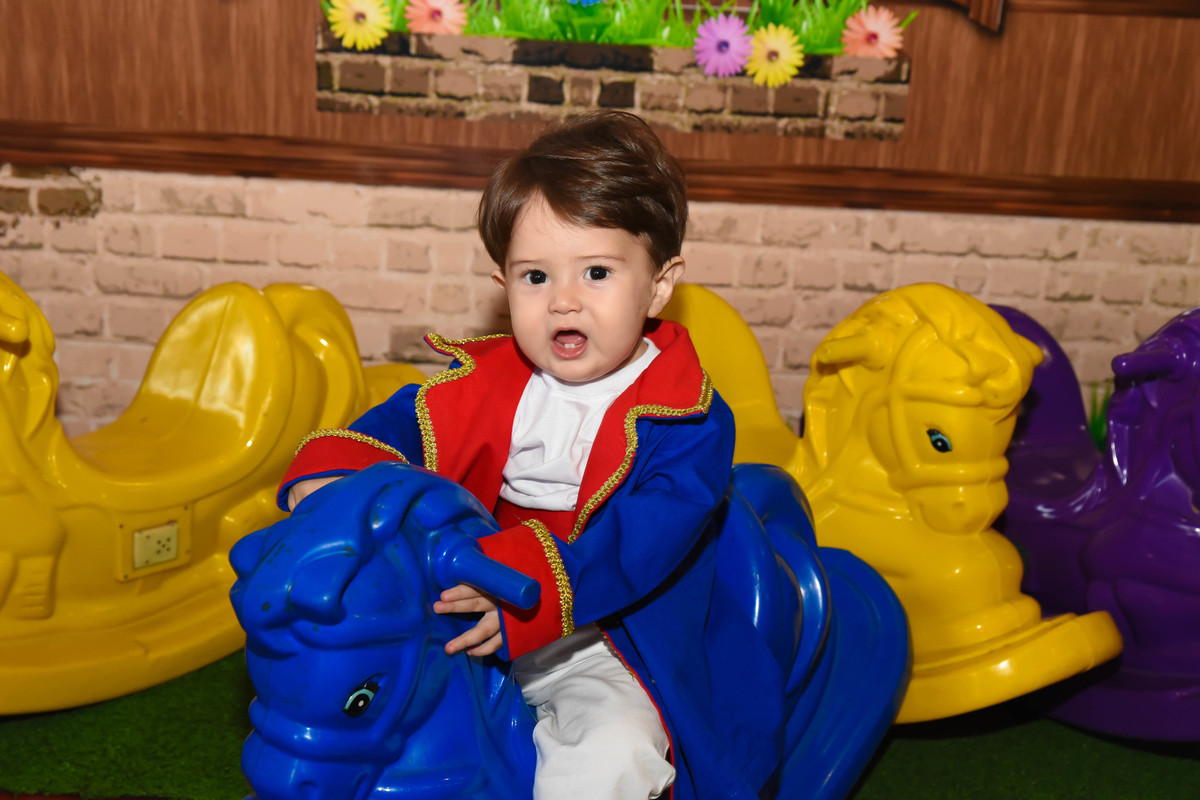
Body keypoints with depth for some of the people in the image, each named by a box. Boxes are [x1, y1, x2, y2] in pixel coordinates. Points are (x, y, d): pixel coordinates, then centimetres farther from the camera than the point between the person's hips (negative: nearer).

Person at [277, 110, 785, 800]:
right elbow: (405, 421, 4)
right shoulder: (488, 381, 0)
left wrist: (529, 586, -42)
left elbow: (644, 539, -27)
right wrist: (335, 471, -20)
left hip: (609, 641, -4)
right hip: (477, 614, 5)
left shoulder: (689, 419, -16)